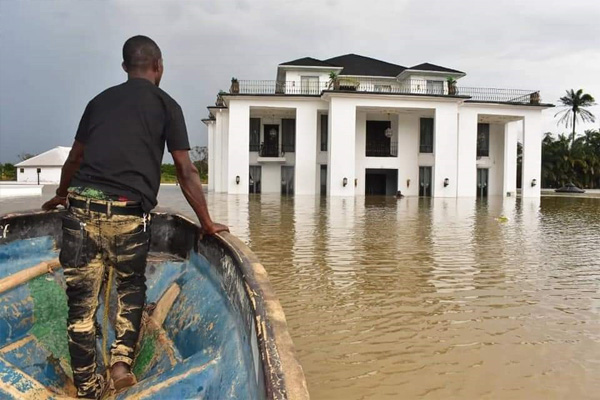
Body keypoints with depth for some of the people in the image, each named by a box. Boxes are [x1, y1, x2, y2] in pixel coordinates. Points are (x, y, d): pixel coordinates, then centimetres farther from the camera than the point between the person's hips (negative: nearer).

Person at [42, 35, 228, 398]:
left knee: (82, 301, 10)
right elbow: (186, 172, 5)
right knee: (131, 289, 22)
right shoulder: (165, 104, 8)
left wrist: (62, 195, 48)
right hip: (128, 212, -2)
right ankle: (122, 360, 10)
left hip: (82, 208, 3)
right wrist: (207, 223, 13)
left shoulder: (101, 101, 19)